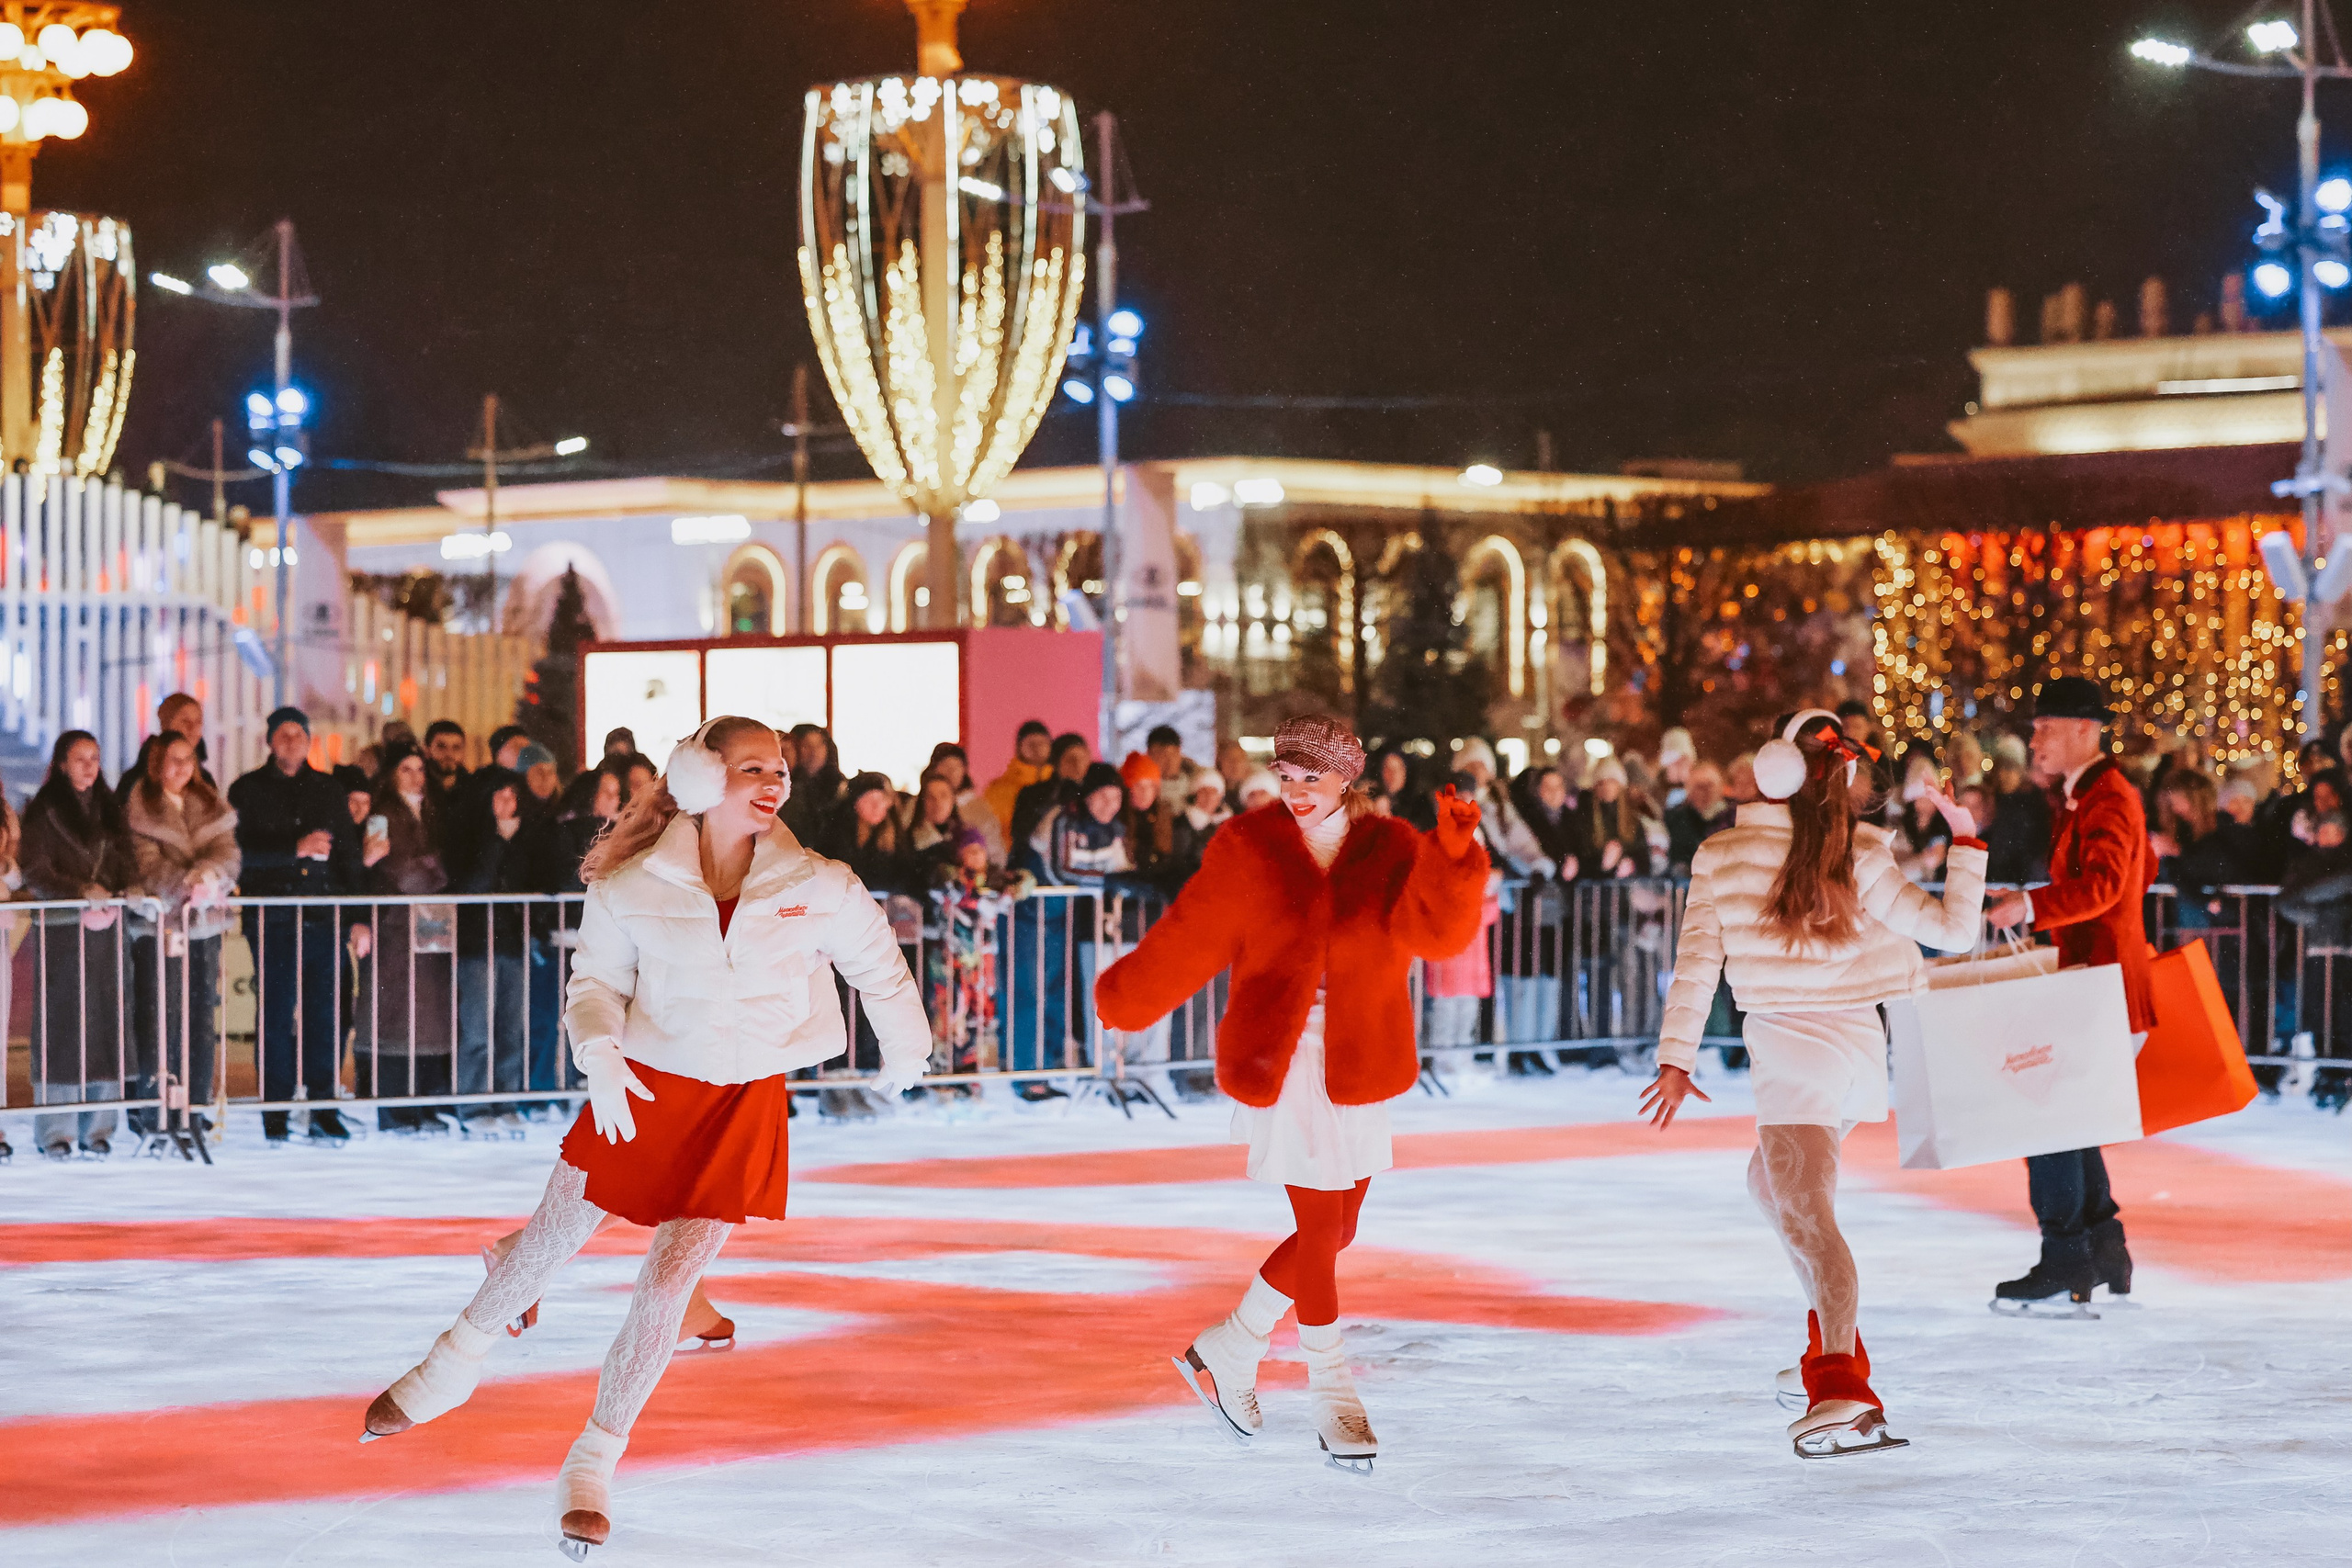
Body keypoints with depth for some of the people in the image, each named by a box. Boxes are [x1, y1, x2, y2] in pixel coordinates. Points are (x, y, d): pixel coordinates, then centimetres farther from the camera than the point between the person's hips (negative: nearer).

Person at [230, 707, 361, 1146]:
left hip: (324, 917, 3)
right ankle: (275, 1115, 3)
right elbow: (243, 851, -7)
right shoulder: (248, 791, 5)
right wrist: (296, 849, -16)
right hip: (272, 921, -3)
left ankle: (323, 1111, 7)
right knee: (277, 1016, -3)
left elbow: (349, 855, 15)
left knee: (326, 1015, 1)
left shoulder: (327, 790, 14)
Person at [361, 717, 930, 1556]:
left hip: (744, 1103, 0)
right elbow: (597, 982, -2)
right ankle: (454, 1365, 39)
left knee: (669, 1279, -6)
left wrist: (904, 1049, 21)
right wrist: (600, 1056, -22)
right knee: (551, 1240, 10)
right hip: (644, 1089, 0)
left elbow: (879, 966, 6)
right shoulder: (635, 886, -12)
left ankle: (593, 1466, 8)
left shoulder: (819, 888, -10)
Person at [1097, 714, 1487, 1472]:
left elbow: (1435, 928, -18)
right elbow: (1189, 940, -1)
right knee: (1320, 1227, -5)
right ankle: (1333, 1396, 8)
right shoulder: (1250, 853, -5)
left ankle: (1228, 1348, 31)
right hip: (1280, 1066, -4)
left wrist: (1453, 860, -34)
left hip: (1359, 1069, 4)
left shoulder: (1393, 853, -1)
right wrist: (1124, 1001, -2)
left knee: (1333, 1232, 11)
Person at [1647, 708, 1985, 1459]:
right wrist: (1966, 841, 8)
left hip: (1791, 1052, -5)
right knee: (1774, 1180, 28)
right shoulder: (1856, 861, -3)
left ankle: (1844, 1390, -35)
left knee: (1805, 1219, -16)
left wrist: (1676, 1059, 3)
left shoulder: (1719, 857, -5)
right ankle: (1832, 1351, 30)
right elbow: (1953, 928, -2)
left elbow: (1697, 962, -4)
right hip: (1859, 1046, 5)